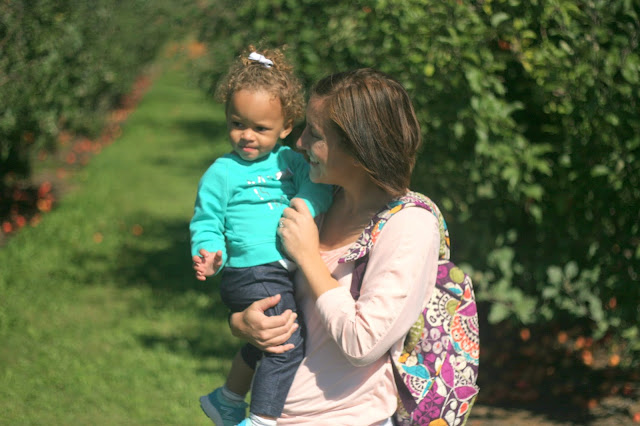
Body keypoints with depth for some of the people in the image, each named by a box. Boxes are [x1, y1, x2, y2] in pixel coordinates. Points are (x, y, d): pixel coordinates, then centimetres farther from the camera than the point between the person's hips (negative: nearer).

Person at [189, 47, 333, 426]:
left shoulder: (291, 161, 11)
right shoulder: (221, 173, -2)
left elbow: (318, 182, 1)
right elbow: (206, 222, 1)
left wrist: (305, 208, -19)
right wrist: (210, 253, -17)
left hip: (288, 273, 7)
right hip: (252, 275, -7)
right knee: (288, 345, -16)